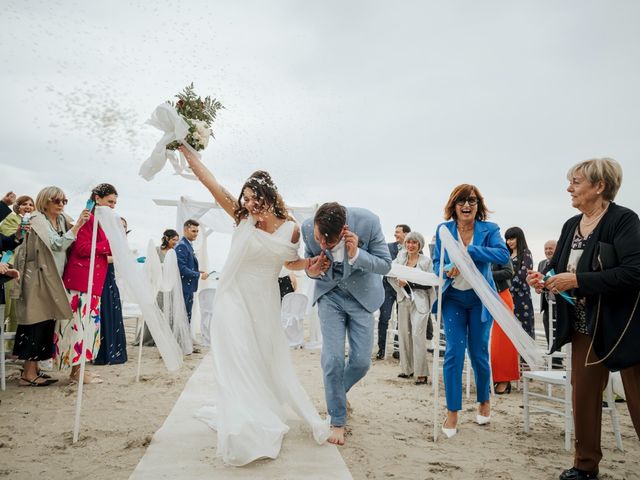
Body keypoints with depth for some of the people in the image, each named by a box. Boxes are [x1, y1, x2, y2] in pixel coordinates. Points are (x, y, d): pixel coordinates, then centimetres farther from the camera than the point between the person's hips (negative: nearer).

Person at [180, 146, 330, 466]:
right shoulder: (243, 218, -9)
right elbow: (210, 181, -11)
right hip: (234, 301, -2)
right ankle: (247, 433, 11)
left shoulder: (291, 229, -5)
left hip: (265, 304, 2)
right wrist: (185, 148, -14)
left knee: (268, 361, 13)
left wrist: (311, 263, -8)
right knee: (238, 363, 1)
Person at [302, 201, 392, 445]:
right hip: (329, 294, 1)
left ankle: (337, 393, 33)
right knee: (333, 359, -7)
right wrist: (312, 271, -24)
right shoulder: (308, 228, -21)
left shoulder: (367, 222, -28)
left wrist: (356, 254, -34)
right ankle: (337, 421, 13)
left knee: (361, 361, 0)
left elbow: (385, 264, -16)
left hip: (362, 294, 0)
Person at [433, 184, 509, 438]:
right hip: (453, 299, 1)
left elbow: (503, 255, -23)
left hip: (480, 299, 0)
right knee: (454, 352, -4)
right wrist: (448, 270, -23)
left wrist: (469, 251, -31)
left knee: (479, 353, 9)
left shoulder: (489, 229, -7)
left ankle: (484, 401, 35)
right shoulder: (443, 230, -1)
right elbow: (436, 263, 0)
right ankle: (452, 412, 7)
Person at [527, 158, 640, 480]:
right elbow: (559, 265, 14)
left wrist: (577, 280, -25)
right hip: (585, 328, 7)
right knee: (584, 396, 13)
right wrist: (544, 278, -8)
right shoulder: (571, 225, 8)